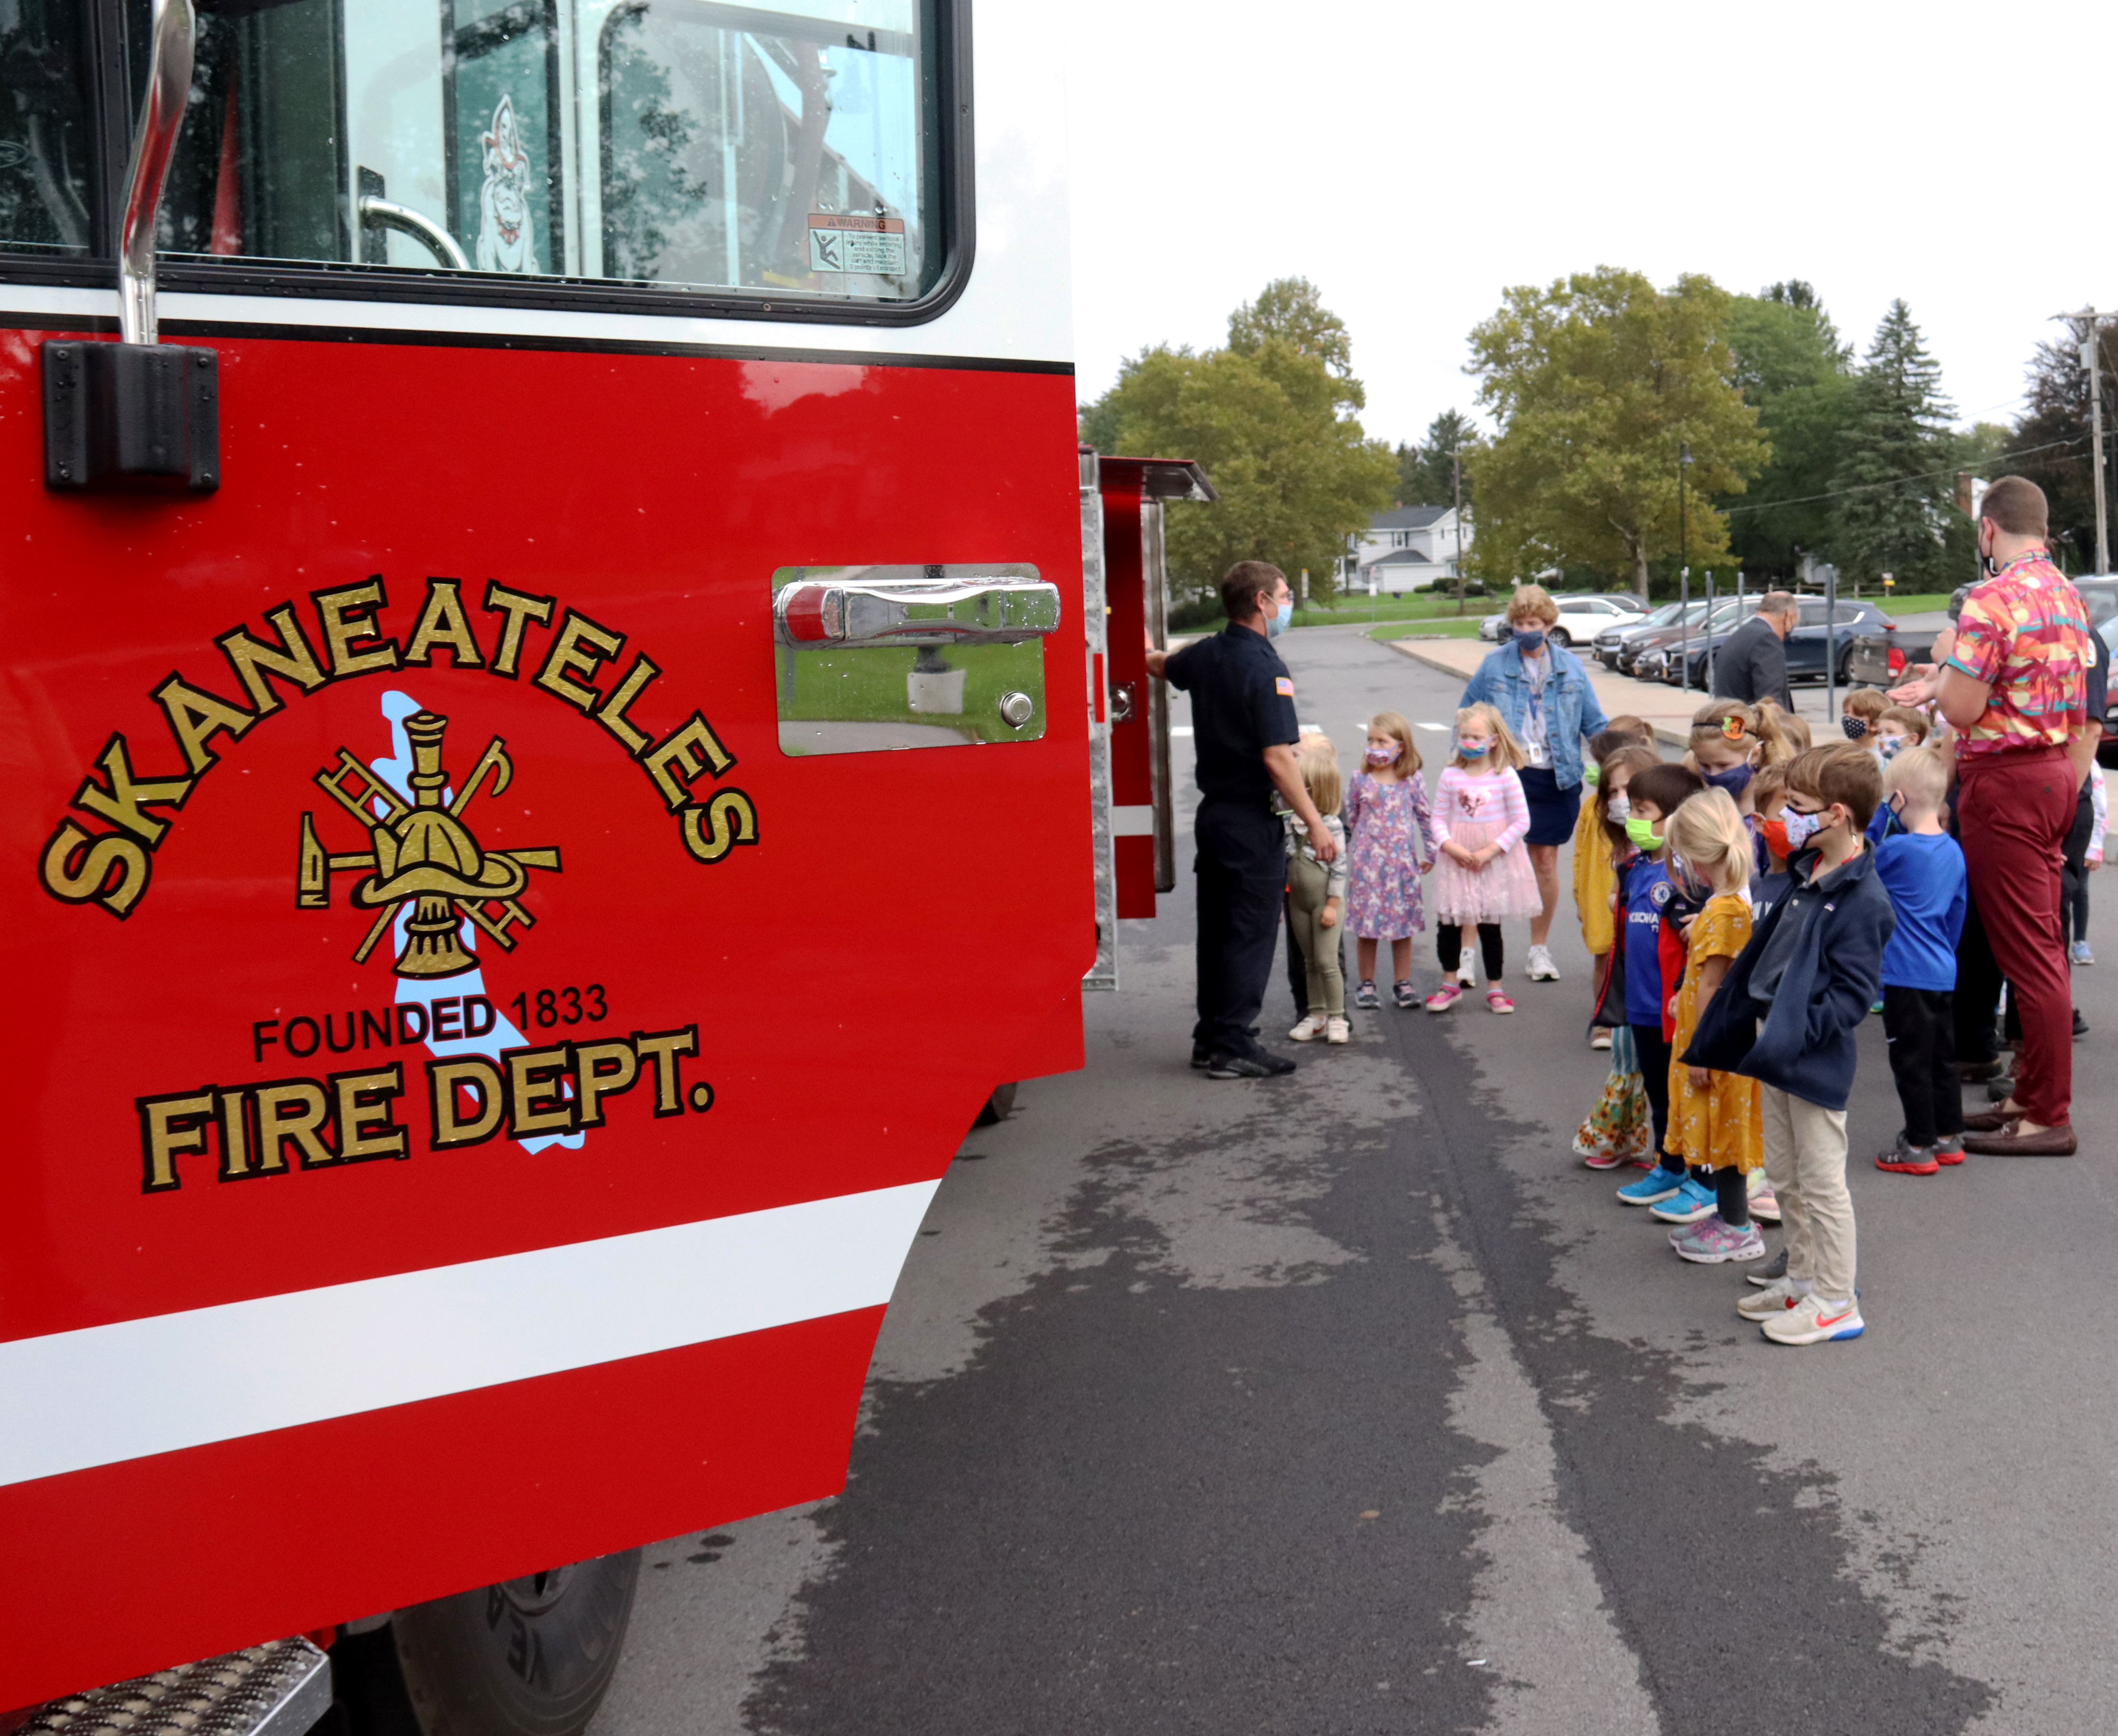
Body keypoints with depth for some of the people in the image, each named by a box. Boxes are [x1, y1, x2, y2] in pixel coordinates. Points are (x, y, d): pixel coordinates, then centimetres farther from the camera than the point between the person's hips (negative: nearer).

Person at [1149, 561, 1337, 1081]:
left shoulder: (1206, 654, 7)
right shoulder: (1264, 668, -18)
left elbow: (1158, 665, 30)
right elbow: (1277, 759, -23)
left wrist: (1151, 652, 54)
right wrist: (1315, 823, -18)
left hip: (1212, 810, 8)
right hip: (1252, 819, -8)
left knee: (1216, 930, 15)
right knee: (1251, 934, -3)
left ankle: (1210, 1038, 22)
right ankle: (1233, 1048, -1)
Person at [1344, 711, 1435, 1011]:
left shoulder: (1413, 781, 0)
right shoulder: (1360, 780, 0)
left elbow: (1426, 818, 9)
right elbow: (1348, 819, 8)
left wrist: (1430, 852, 11)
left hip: (1402, 859, 0)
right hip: (1367, 861, 0)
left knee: (1403, 921, 6)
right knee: (1366, 922, 2)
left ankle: (1403, 983, 18)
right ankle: (1367, 984, 14)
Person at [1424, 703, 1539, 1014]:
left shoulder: (1506, 775, -7)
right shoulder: (1451, 775, 0)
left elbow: (1521, 821, -7)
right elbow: (1439, 818, 3)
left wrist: (1489, 851, -13)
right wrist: (1450, 846, -14)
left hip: (1495, 862, -2)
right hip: (1456, 860, 2)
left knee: (1491, 927, 6)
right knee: (1448, 923, 4)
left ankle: (1495, 988, 19)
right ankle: (1450, 984, 22)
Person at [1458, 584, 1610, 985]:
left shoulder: (1570, 667, 7)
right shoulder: (1494, 666, 2)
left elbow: (1594, 724, 11)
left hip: (1556, 778, 2)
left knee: (1545, 860, 9)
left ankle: (1539, 949, 22)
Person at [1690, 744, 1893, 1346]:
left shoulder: (1862, 900, -21)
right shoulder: (1805, 875, 7)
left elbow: (1851, 996, -22)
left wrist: (1794, 1032, -26)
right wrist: (1762, 1025, 15)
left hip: (1816, 1061, -9)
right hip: (1776, 1048, 9)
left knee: (1821, 1182, 1)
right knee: (1784, 1177, 19)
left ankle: (1836, 1302, 13)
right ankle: (1804, 1279, 33)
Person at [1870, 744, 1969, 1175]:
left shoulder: (1898, 849, -19)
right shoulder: (1953, 850, 6)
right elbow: (1957, 913, 14)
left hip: (1908, 976, -8)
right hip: (1943, 973, 8)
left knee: (1912, 1061, 0)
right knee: (1942, 1055, 17)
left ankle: (1919, 1146, 7)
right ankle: (1949, 1137, 26)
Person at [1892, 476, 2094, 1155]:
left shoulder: (1992, 599, -18)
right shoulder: (2068, 595, 11)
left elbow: (1964, 709, -20)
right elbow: (2083, 711, 17)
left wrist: (1941, 678, 0)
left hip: (2003, 781, -9)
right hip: (2054, 774, 9)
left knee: (2027, 952, -5)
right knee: (2042, 945, 15)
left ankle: (2049, 1118, 0)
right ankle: (2032, 1094, 24)